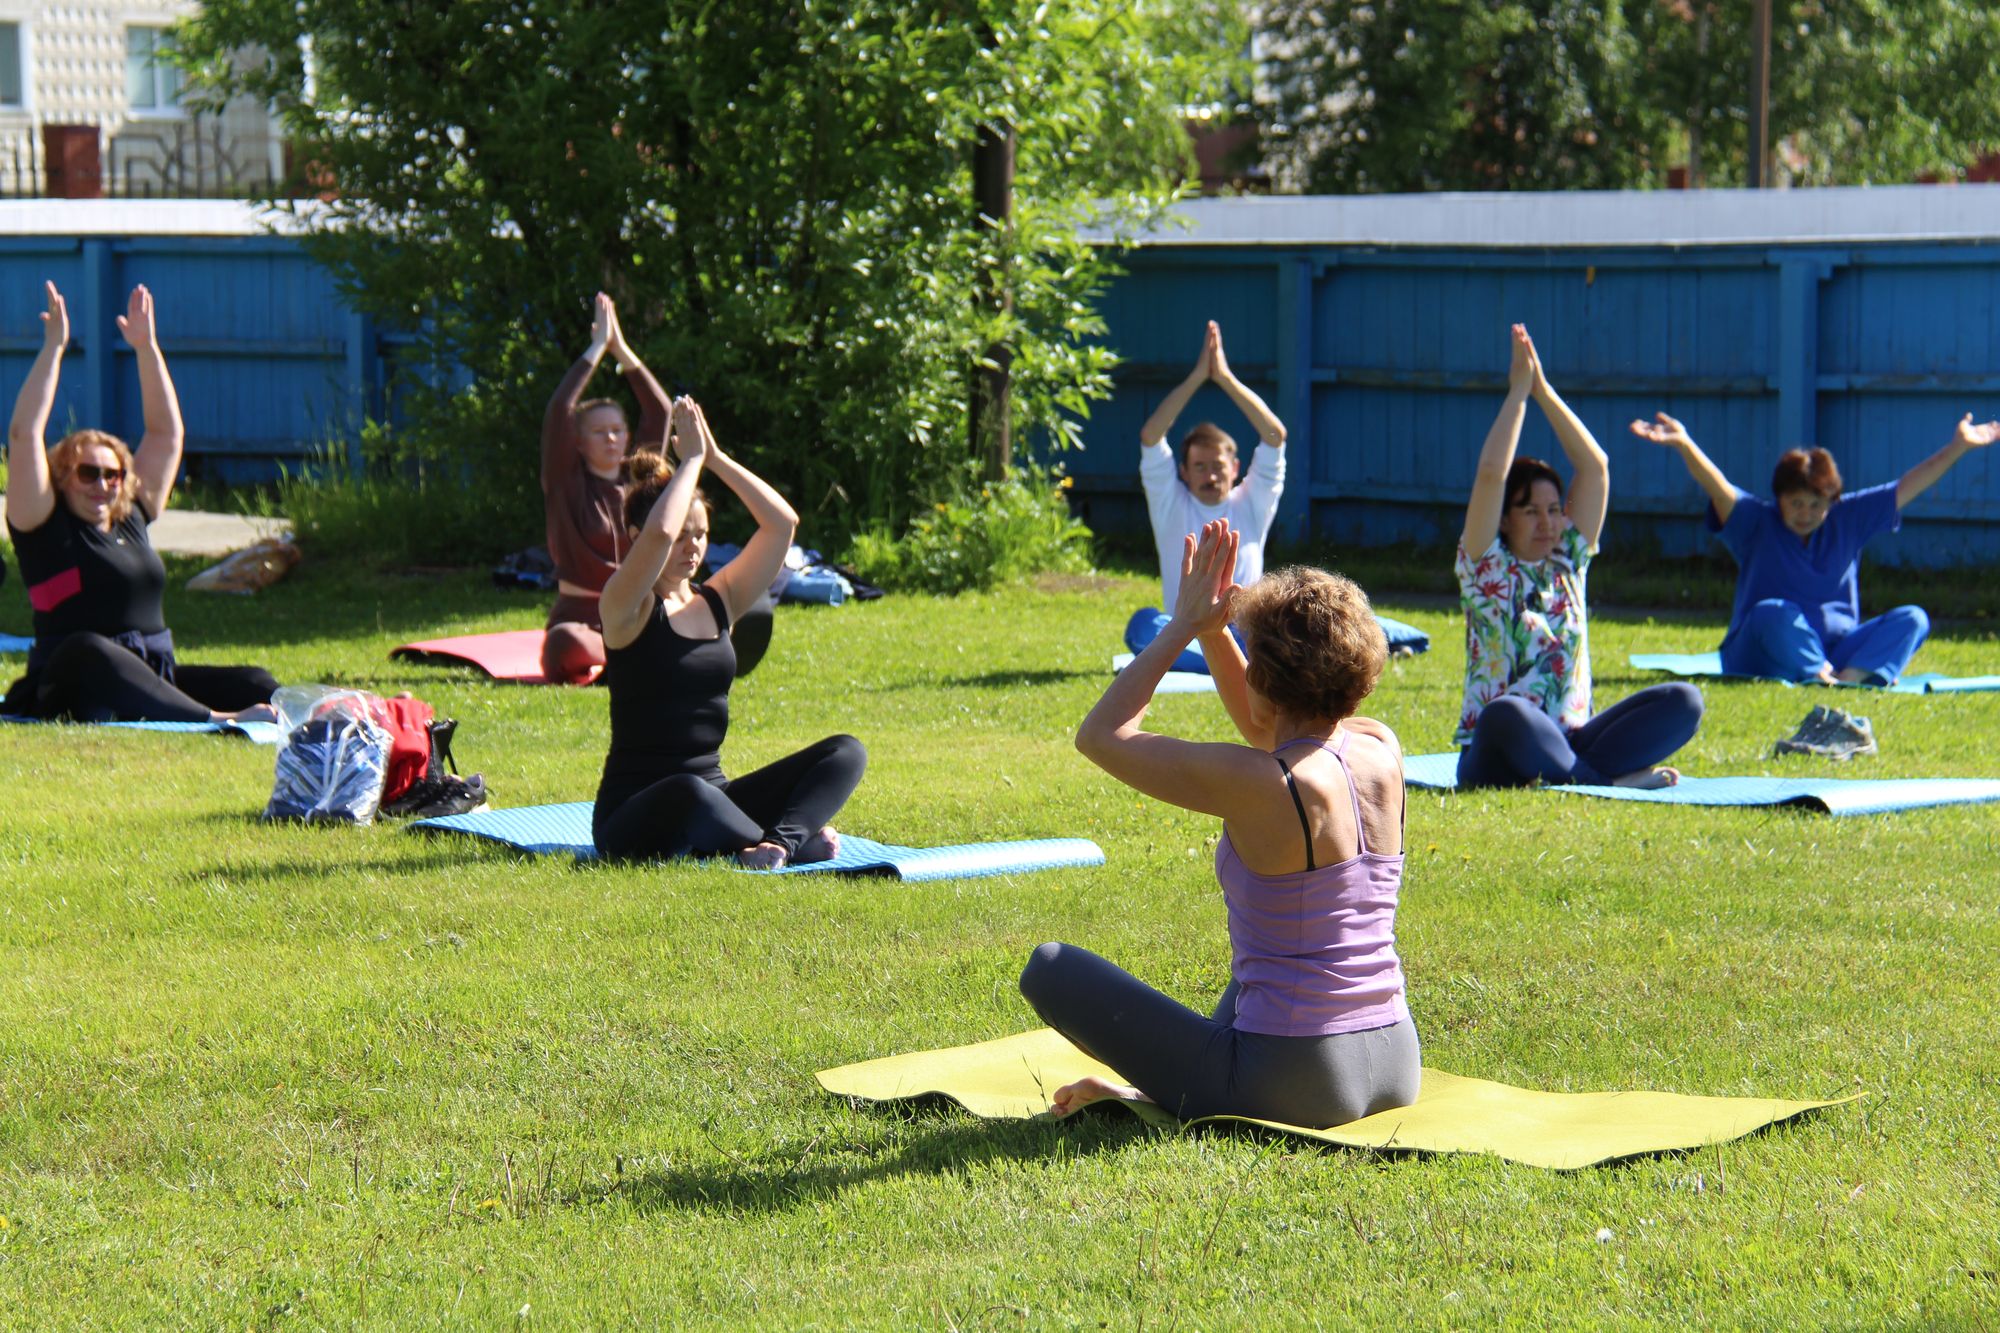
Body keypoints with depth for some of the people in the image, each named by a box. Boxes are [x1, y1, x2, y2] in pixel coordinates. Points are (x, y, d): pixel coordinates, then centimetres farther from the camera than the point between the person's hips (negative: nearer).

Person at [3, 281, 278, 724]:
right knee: (87, 652, -41)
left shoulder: (132, 517, 18)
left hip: (156, 683, 8)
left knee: (256, 686, -13)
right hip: (76, 688, -8)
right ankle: (213, 720, -51)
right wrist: (53, 347, -9)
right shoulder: (46, 527, 2)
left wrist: (146, 347, 16)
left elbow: (166, 431, 23)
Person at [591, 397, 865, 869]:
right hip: (634, 814, -7)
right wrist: (692, 458, -13)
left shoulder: (717, 601, 11)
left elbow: (781, 523, 2)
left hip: (709, 793, 7)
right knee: (690, 794, -43)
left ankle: (779, 840, -36)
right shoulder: (626, 609, -6)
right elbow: (659, 533, -26)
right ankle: (800, 840, -24)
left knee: (845, 753, -11)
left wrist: (715, 458, -3)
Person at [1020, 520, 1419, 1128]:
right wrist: (1212, 632, 13)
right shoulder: (1383, 752, 0)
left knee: (1050, 967, 3)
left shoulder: (1258, 784, -20)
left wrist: (1181, 626, -2)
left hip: (1290, 1086, -7)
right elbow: (1267, 728, 22)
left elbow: (1099, 735, -7)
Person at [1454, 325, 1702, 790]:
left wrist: (1543, 391, 3)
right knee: (1506, 714, -43)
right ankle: (1615, 779, -31)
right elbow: (1491, 474, -12)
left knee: (1683, 700, -18)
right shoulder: (1486, 569, 2)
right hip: (1495, 760, -5)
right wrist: (1518, 392, -4)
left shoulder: (1568, 564, 14)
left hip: (1569, 744, 5)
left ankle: (1584, 776, -29)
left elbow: (1595, 467, 8)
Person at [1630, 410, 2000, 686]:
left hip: (1835, 648, 4)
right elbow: (1717, 486, -17)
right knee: (1775, 613, -37)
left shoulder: (1849, 519, 9)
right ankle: (1828, 681, -47)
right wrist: (1684, 445, -34)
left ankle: (1853, 675, -41)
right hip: (1760, 658, -4)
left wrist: (1958, 448, 6)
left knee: (1913, 619, -18)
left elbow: (1908, 487, 10)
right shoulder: (1757, 523, -1)